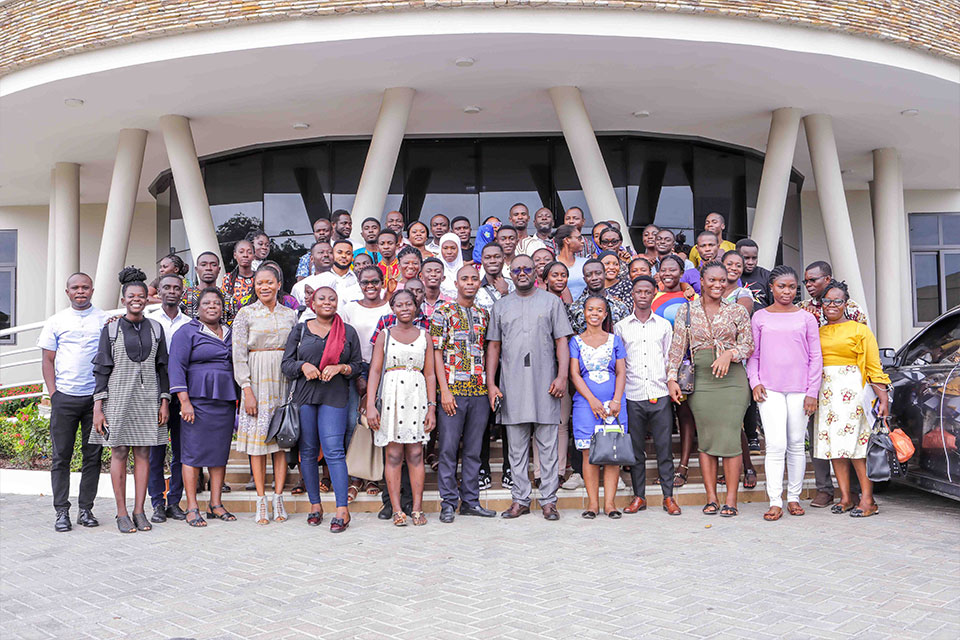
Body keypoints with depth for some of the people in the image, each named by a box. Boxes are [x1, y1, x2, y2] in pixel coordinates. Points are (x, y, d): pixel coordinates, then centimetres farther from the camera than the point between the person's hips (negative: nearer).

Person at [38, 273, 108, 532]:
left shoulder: (104, 320, 6)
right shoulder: (56, 321, 9)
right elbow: (47, 359, 8)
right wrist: (53, 393, -2)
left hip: (96, 396, 0)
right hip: (64, 397, 0)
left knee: (93, 455, 3)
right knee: (61, 455, 1)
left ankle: (86, 510, 12)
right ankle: (62, 512, 8)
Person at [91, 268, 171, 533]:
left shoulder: (155, 329, 9)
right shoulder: (111, 330, 3)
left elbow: (162, 368, 11)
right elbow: (102, 370, 1)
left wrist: (165, 401, 3)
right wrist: (98, 408, -6)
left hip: (148, 398, 2)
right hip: (119, 398, -2)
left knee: (143, 454, 3)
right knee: (119, 454, 1)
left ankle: (139, 511, 10)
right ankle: (122, 513, 8)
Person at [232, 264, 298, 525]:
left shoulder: (290, 314, 10)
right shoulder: (245, 314, 2)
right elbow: (239, 356, -3)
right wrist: (247, 390, -10)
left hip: (284, 379, 2)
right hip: (257, 379, -2)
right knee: (257, 437, -3)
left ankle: (278, 498, 6)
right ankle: (261, 502, 2)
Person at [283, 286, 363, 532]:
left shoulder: (348, 332, 10)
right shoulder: (299, 331, 12)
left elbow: (357, 366, 10)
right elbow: (286, 364, 10)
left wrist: (340, 368, -10)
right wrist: (303, 366, -10)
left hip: (334, 397, -2)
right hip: (304, 395, 2)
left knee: (333, 450, -11)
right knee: (307, 451, 4)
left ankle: (342, 510, -9)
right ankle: (315, 505, 16)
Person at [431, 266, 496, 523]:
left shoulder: (484, 314, 14)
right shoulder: (443, 313, 0)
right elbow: (437, 353, -5)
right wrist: (444, 390, -12)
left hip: (479, 391, 4)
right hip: (453, 390, -4)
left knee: (474, 449, 9)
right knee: (448, 448, -1)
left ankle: (470, 500, 18)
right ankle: (448, 502, 8)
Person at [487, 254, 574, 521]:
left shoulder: (551, 301, 7)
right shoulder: (501, 306, 13)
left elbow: (562, 341, 3)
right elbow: (494, 346, 12)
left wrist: (562, 376, -9)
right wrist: (490, 383, 4)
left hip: (545, 384, -2)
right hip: (513, 386, 2)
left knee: (547, 446, 2)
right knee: (517, 447, 7)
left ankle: (549, 500, 9)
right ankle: (520, 499, 15)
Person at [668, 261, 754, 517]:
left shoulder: (738, 311, 8)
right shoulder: (687, 312, 9)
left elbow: (748, 346, 6)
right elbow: (677, 349, 8)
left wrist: (730, 353, -13)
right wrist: (672, 378, -1)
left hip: (732, 378, -1)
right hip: (701, 379, 1)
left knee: (730, 437, -6)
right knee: (705, 439, 2)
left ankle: (731, 500, 1)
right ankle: (711, 499, 9)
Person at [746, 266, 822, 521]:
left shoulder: (806, 318, 7)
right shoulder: (760, 317, 8)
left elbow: (816, 357, 6)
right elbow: (753, 354, 10)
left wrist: (812, 392, -1)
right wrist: (755, 382, -3)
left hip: (799, 389, 1)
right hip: (769, 389, -1)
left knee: (796, 445, 7)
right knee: (776, 444, -9)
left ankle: (794, 497, 19)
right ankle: (775, 502, -5)